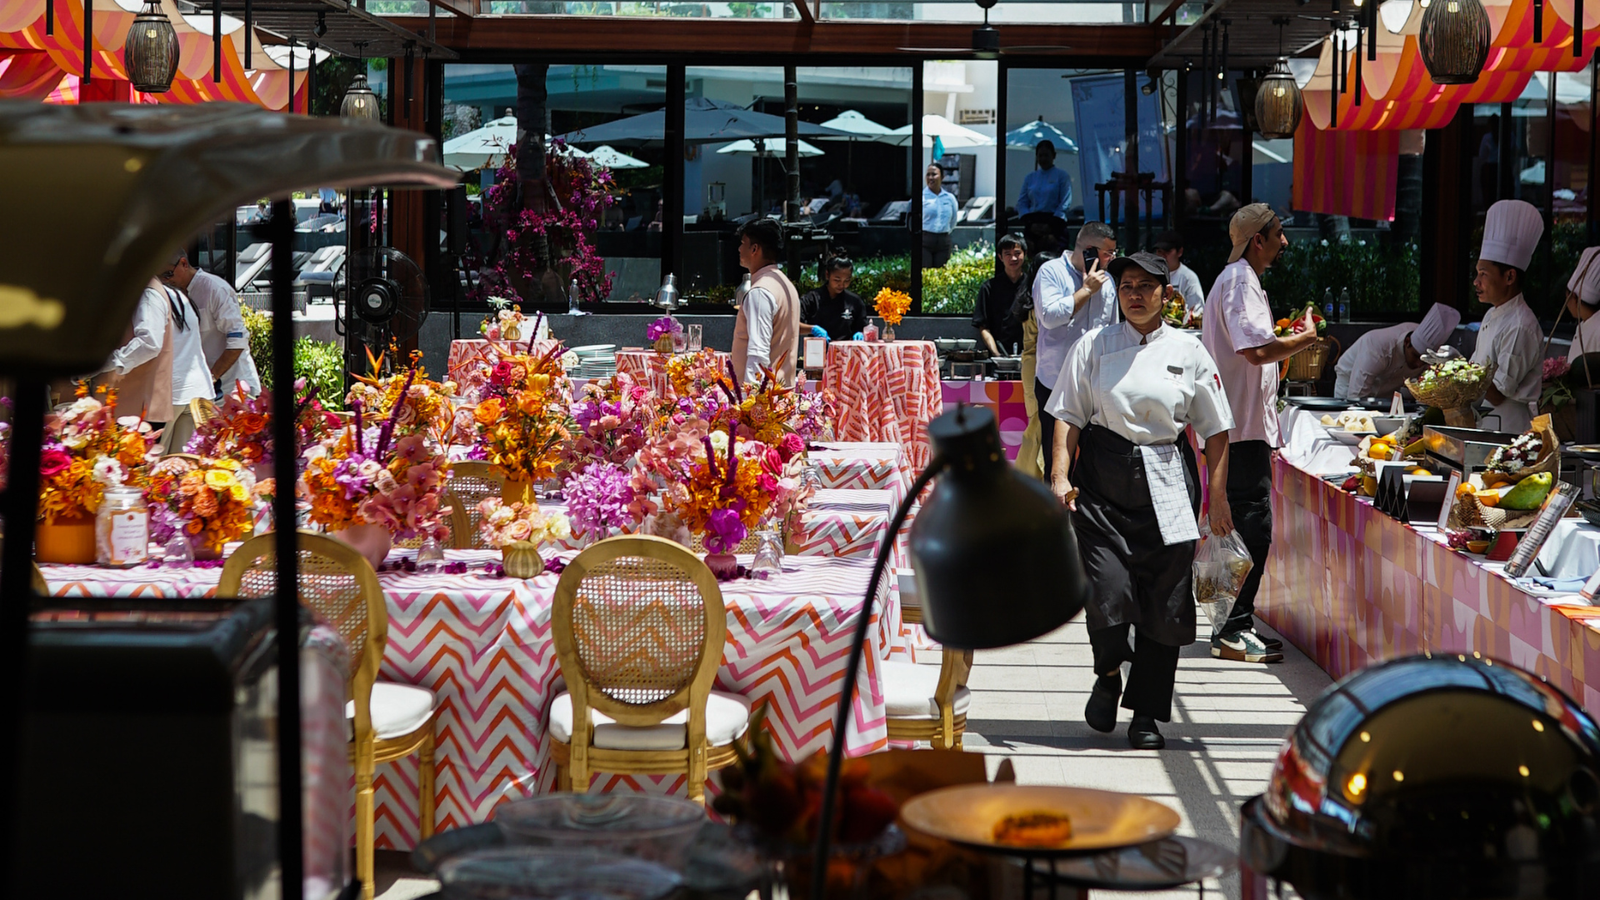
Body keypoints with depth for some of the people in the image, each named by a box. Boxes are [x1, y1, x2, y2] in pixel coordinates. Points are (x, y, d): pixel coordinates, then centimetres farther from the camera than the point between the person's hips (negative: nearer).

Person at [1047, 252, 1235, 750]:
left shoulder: (1187, 351, 5)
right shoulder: (1094, 346, 5)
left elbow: (1216, 429, 9)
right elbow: (1069, 416, 3)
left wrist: (1218, 494, 4)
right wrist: (1060, 477, -10)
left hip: (1166, 484, 1)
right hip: (1102, 481, -1)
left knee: (1166, 604, -1)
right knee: (1109, 591, -14)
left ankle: (1146, 713, 12)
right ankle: (1108, 676, 17)